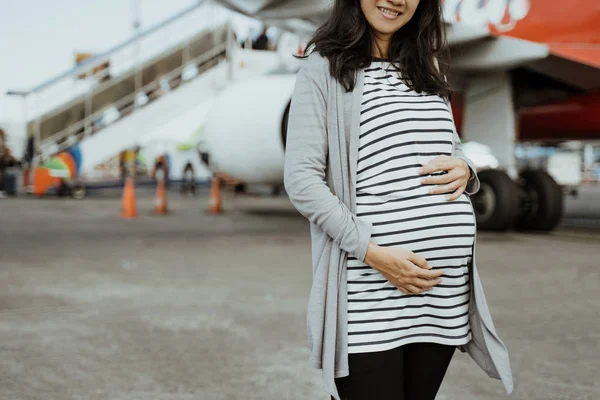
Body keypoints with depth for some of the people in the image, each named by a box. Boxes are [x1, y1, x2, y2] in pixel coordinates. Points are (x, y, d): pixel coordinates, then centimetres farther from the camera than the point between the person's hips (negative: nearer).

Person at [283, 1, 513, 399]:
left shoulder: (428, 66, 17)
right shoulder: (324, 67, 0)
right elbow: (301, 179, -7)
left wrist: (465, 171, 1)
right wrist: (373, 252, -16)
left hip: (446, 280, 5)